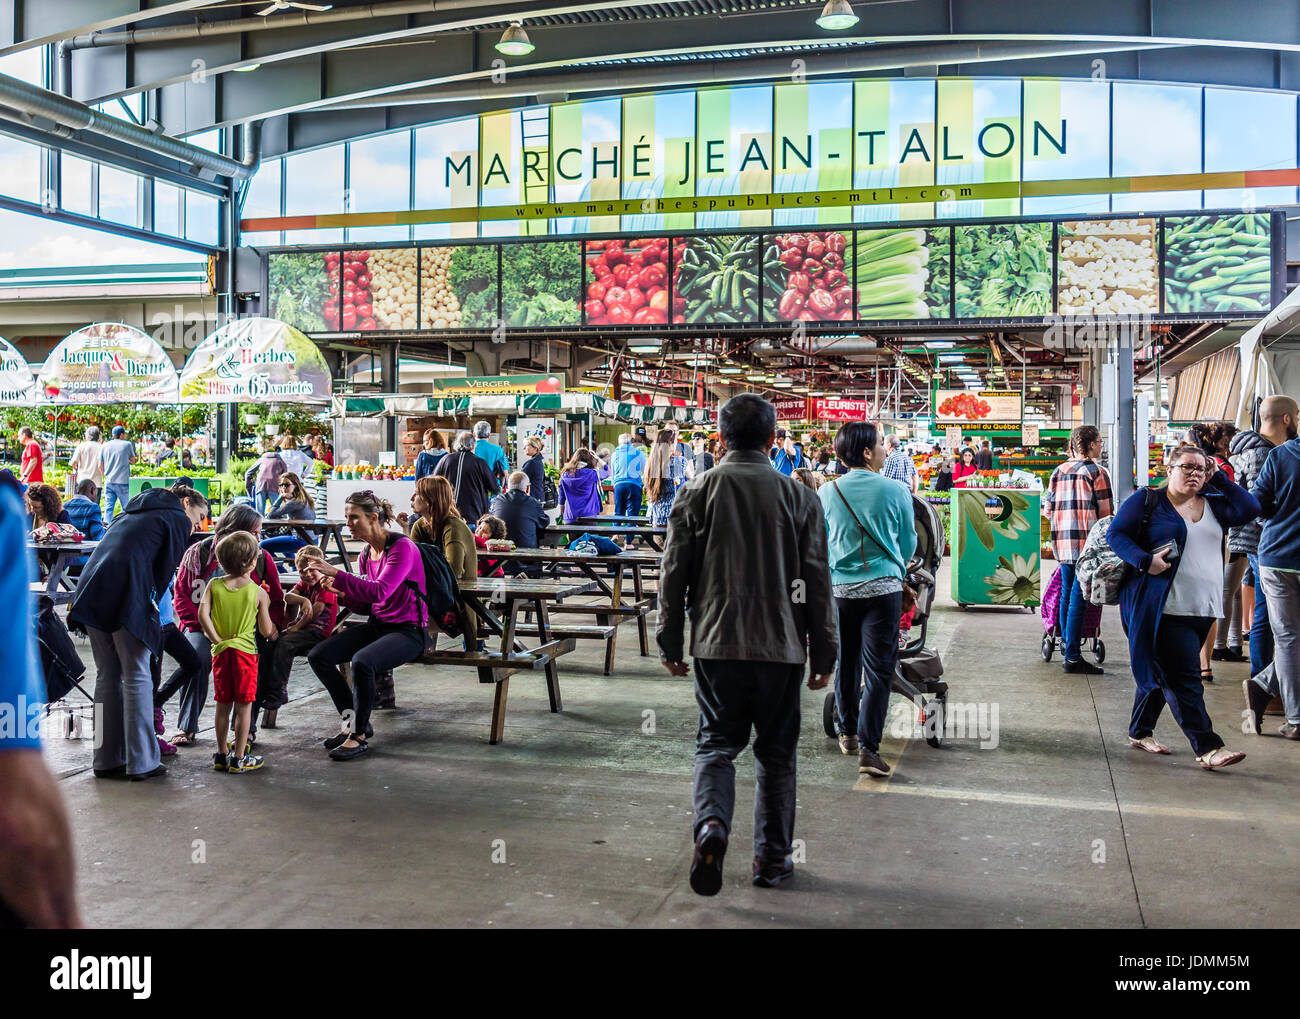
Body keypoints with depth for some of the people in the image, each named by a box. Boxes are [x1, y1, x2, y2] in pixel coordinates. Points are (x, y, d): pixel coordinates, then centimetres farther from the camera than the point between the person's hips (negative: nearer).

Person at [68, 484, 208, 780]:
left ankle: (106, 760, 16)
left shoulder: (135, 511, 30)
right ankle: (141, 762, -1)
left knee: (107, 676, 13)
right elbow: (165, 570, 0)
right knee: (137, 677, -2)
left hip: (92, 590, 7)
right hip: (126, 597, -7)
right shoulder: (178, 518, 7)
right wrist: (153, 608, 13)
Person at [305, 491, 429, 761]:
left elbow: (380, 591, -28)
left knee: (362, 661, -34)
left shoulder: (403, 547, -15)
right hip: (376, 625, 9)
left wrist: (337, 574, -29)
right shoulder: (366, 553, 10)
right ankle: (351, 721, 5)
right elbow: (365, 604, 14)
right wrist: (341, 592, -5)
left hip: (407, 630, -8)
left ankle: (359, 734, -15)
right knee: (318, 656, -6)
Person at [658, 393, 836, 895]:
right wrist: (823, 654, 8)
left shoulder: (697, 492, -1)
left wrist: (670, 644, 10)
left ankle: (711, 824, -18)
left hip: (716, 644, 0)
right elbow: (817, 583, 0)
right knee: (776, 751, 12)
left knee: (716, 743, 8)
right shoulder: (800, 497, -2)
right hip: (781, 646, 0)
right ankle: (772, 858, 19)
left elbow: (674, 574, 1)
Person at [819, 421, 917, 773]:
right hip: (884, 587, -3)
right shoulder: (896, 492, -5)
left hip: (840, 587, 3)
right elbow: (909, 544, 7)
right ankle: (868, 747, -5)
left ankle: (847, 732, 31)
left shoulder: (827, 492, -1)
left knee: (846, 662, 17)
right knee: (878, 668, 0)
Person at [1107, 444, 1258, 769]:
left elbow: (1250, 509, 3)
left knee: (1162, 674, 15)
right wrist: (1145, 560, -19)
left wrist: (1218, 478, 4)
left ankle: (1140, 732, 28)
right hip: (1163, 608, -6)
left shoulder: (1213, 505, 16)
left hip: (1201, 609, 6)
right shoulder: (1147, 500, 0)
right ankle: (1207, 748, -9)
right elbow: (1116, 534, -4)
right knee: (1184, 678, -9)